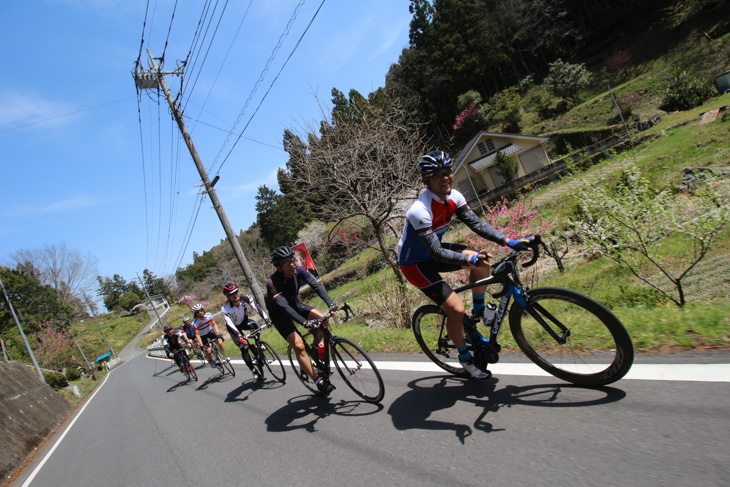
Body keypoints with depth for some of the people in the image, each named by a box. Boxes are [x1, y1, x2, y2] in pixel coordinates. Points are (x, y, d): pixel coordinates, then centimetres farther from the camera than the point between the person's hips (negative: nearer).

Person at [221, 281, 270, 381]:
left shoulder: (246, 298, -27)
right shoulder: (225, 309, -33)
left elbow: (256, 308, -38)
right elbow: (230, 324, -42)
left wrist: (266, 319, -54)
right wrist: (239, 337, -57)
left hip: (245, 320, 2)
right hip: (234, 327, -2)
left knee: (254, 327, -32)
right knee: (244, 348, -12)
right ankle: (254, 371, 1)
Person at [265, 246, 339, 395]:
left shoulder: (298, 270, -19)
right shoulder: (272, 282, -34)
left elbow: (316, 285, -28)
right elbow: (283, 306, -44)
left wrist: (330, 303, -44)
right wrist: (305, 322, -55)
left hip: (294, 304, 5)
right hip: (279, 314, -5)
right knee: (299, 346, -19)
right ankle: (319, 381, -7)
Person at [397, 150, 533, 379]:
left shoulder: (453, 197, -9)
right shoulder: (420, 211, -33)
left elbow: (476, 223, -10)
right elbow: (437, 252, -34)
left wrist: (509, 242, -19)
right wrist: (469, 259, -45)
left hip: (433, 252, 7)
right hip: (415, 264, -7)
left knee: (482, 261, -9)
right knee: (456, 309, -15)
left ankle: (478, 311, 17)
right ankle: (465, 357, 13)